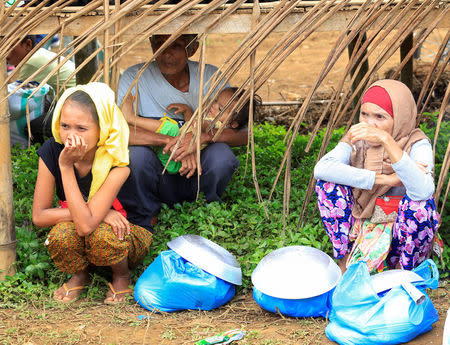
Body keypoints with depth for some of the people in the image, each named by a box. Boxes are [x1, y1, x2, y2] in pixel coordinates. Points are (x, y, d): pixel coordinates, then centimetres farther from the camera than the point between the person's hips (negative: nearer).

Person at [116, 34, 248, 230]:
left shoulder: (211, 77, -6)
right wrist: (170, 140, -34)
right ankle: (147, 218, -3)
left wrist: (203, 136, -30)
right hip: (158, 180, -1)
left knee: (221, 154, -29)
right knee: (135, 153, -31)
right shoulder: (135, 78, -11)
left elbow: (243, 134, -10)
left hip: (195, 177, 1)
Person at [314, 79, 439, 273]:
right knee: (327, 182, -16)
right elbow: (321, 168, -28)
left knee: (418, 201, -32)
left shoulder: (416, 144, -18)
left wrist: (386, 140, -47)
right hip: (361, 224, 3)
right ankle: (344, 258, -5)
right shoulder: (357, 140, -8)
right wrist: (385, 179, -31)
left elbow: (422, 191, -40)